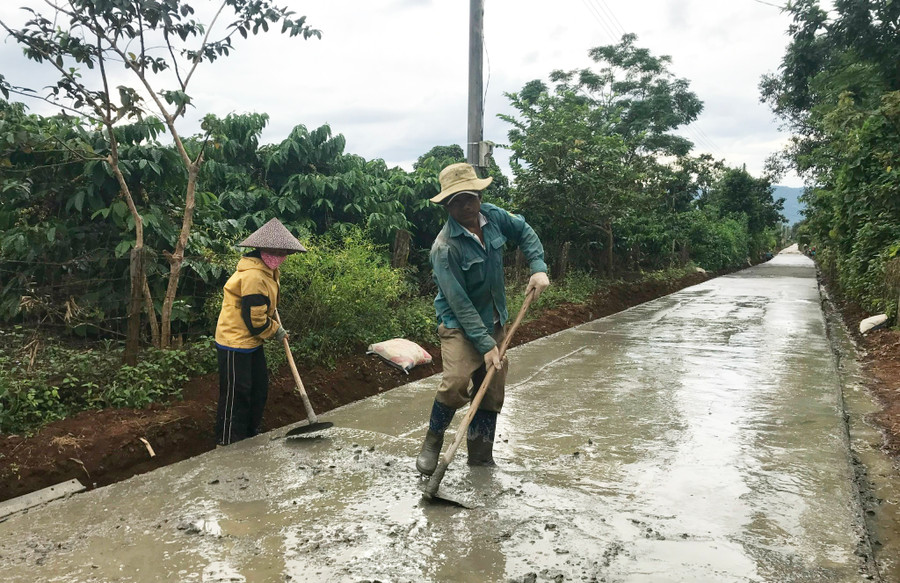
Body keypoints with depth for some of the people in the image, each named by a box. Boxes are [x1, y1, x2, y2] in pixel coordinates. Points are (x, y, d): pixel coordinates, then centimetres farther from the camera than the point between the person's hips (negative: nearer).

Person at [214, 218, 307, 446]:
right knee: (236, 395, -2)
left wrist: (276, 328, 13)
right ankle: (227, 444, 10)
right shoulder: (253, 277, -26)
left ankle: (252, 433, 34)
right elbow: (255, 319, -24)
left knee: (259, 389, 18)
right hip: (235, 343, -10)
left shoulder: (266, 271, 7)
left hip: (252, 342, 10)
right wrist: (276, 331, -8)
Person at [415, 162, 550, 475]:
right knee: (456, 383, -25)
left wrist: (538, 268, -2)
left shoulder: (491, 215, -6)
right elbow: (460, 304, -24)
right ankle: (432, 441, 2)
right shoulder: (445, 247, -24)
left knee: (492, 389, 10)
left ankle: (481, 456, 25)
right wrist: (485, 344, -24)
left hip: (494, 320, 6)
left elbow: (524, 231, 13)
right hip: (459, 324, -6)